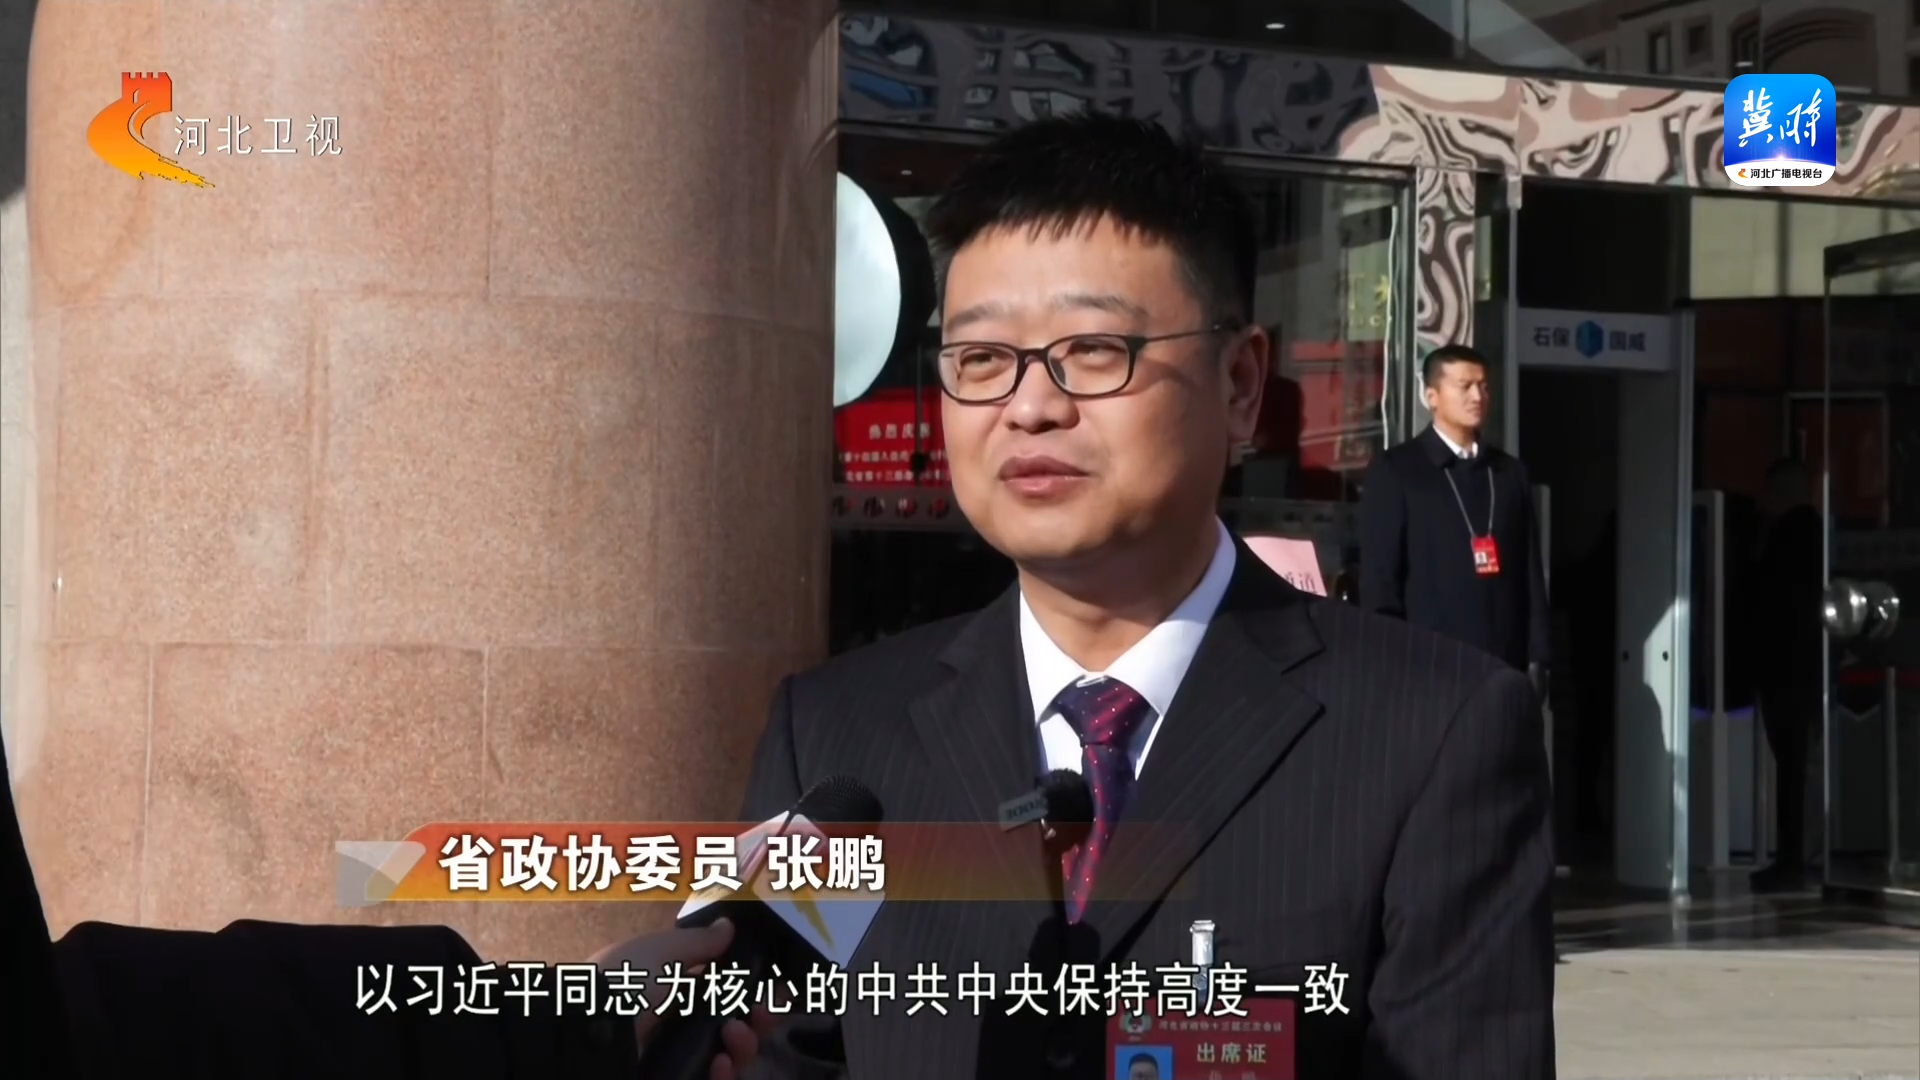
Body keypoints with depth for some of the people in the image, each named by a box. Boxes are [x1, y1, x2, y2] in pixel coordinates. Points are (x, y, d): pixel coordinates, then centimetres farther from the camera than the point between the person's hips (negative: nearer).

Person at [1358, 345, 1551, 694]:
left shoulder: (1511, 473, 15)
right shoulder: (1394, 472, 1)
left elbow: (1531, 573, 13)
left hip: (1505, 663, 4)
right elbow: (1378, 579, -2)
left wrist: (1537, 657, 6)